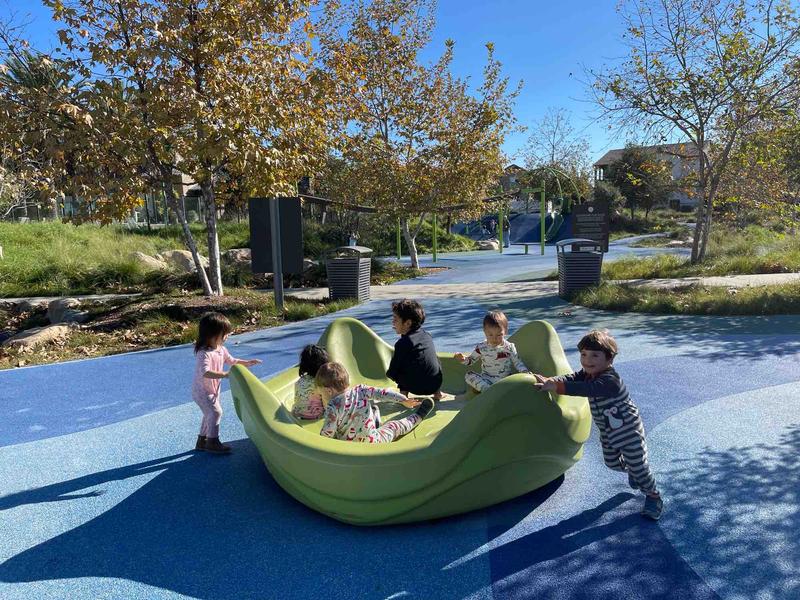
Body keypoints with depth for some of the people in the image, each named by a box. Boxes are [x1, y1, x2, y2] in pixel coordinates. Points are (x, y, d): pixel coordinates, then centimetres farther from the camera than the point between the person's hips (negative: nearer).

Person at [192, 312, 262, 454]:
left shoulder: (221, 349, 0)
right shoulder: (204, 353, -29)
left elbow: (231, 361, 15)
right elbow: (205, 372, -42)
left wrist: (247, 363, 5)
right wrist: (224, 374, -47)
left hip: (213, 389, 9)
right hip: (202, 391, -9)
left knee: (210, 414, 17)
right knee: (215, 412, -14)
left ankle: (201, 441, 31)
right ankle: (212, 442, -2)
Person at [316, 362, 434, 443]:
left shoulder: (333, 407, -24)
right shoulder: (360, 390, -12)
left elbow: (327, 434, -25)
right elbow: (382, 393, -2)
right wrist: (404, 400, 13)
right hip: (371, 443, 1)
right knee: (394, 426, 29)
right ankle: (417, 416, 48)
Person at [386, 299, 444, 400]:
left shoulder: (402, 343, -13)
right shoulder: (427, 335, 5)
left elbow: (392, 373, -8)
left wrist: (388, 373, 15)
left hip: (417, 388, -5)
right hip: (436, 384, 5)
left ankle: (404, 393, 7)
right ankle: (437, 392, 27)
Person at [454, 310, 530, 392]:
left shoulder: (509, 347, -2)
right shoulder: (481, 348, -1)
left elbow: (517, 362, 4)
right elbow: (471, 360, 8)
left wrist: (525, 372, -13)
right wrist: (463, 359, -14)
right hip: (486, 381, 1)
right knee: (469, 375, -21)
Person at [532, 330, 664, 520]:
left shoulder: (610, 380, -34)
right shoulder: (588, 374, -5)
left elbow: (585, 389, -46)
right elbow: (571, 378, -19)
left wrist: (555, 387, -49)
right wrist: (549, 381, -37)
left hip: (629, 431, -8)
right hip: (608, 432, 8)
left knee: (638, 467, 4)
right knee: (612, 463, 23)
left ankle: (653, 497, 29)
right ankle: (632, 471, 53)